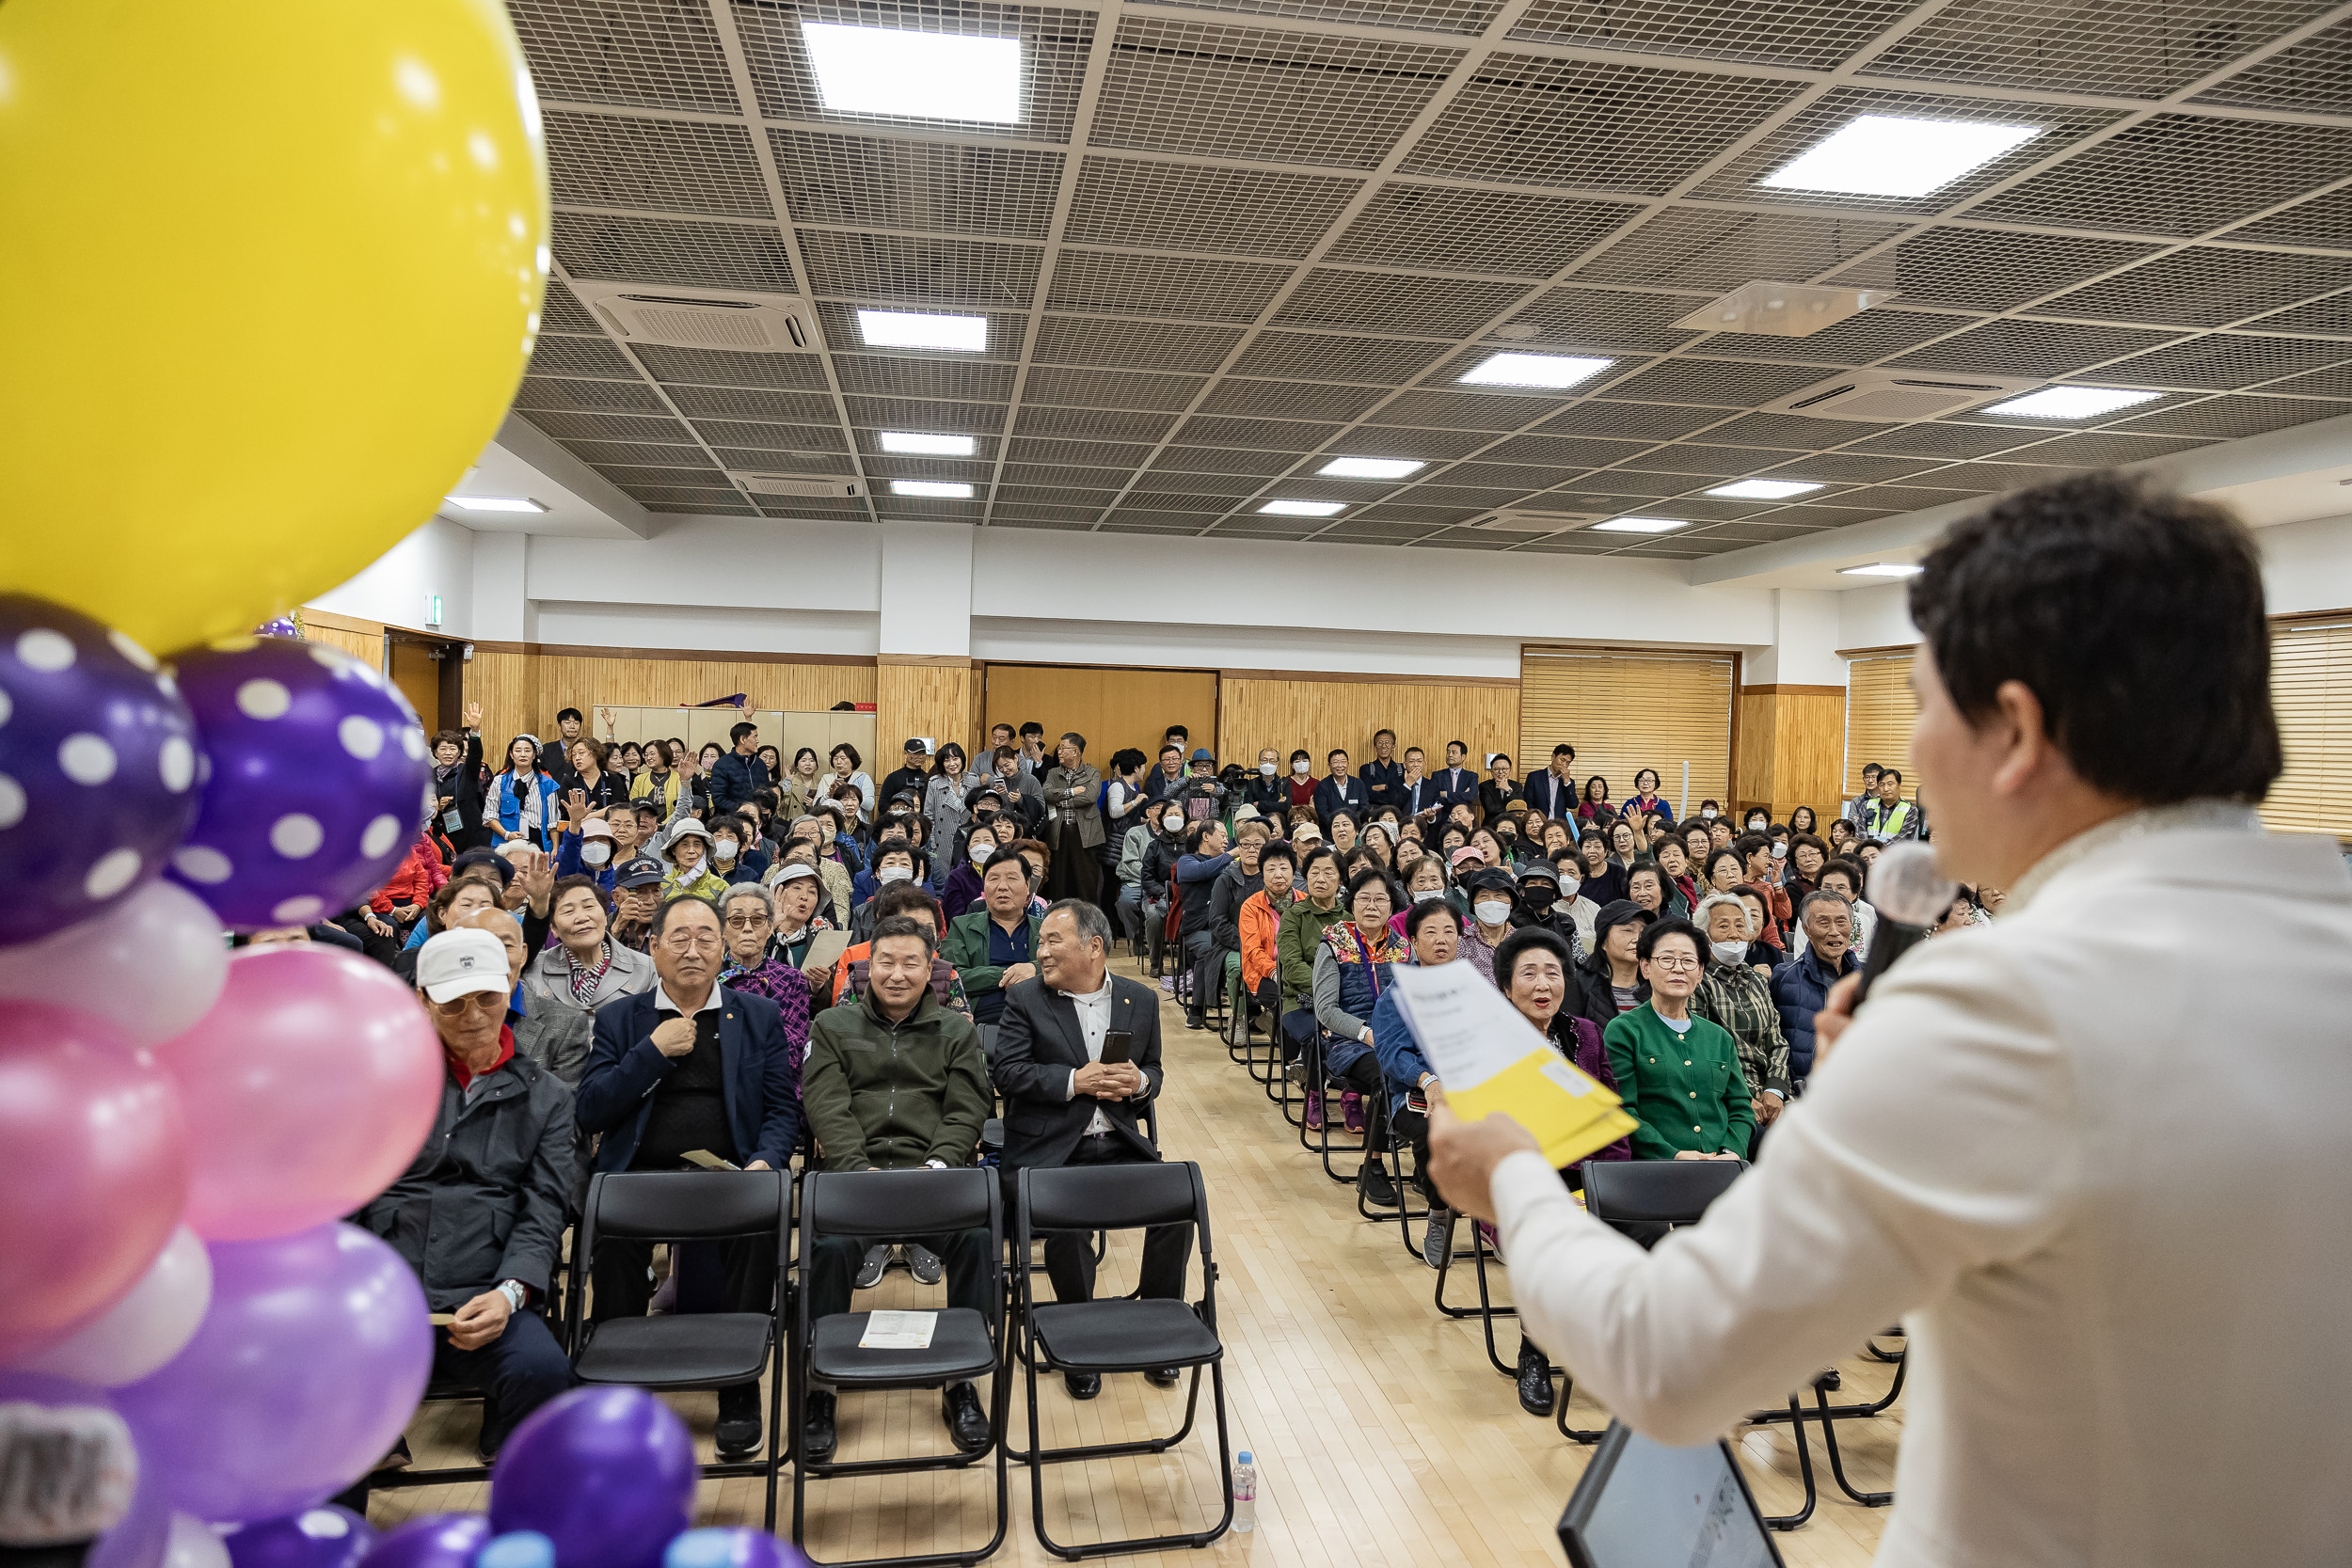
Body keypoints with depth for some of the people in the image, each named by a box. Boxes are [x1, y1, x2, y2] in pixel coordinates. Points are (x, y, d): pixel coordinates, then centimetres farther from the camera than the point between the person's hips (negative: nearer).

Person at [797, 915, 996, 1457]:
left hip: (934, 1172, 1)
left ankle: (961, 1383, -13)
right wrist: (859, 1171, -14)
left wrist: (936, 1167, -12)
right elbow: (827, 1108, 3)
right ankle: (820, 1388, -11)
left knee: (977, 1237, -30)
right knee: (829, 1246, -32)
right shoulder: (832, 1026, 16)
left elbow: (966, 1111, 7)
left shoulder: (957, 1032, 18)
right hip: (853, 1169, 0)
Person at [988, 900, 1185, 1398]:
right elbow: (1006, 1072, -7)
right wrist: (1074, 1082, -18)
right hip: (1049, 1150, -3)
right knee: (1067, 1223, -29)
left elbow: (1153, 1070, 17)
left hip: (1120, 1143, 3)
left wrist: (1139, 1083, -8)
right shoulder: (1025, 998, 2)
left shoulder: (1141, 999, 10)